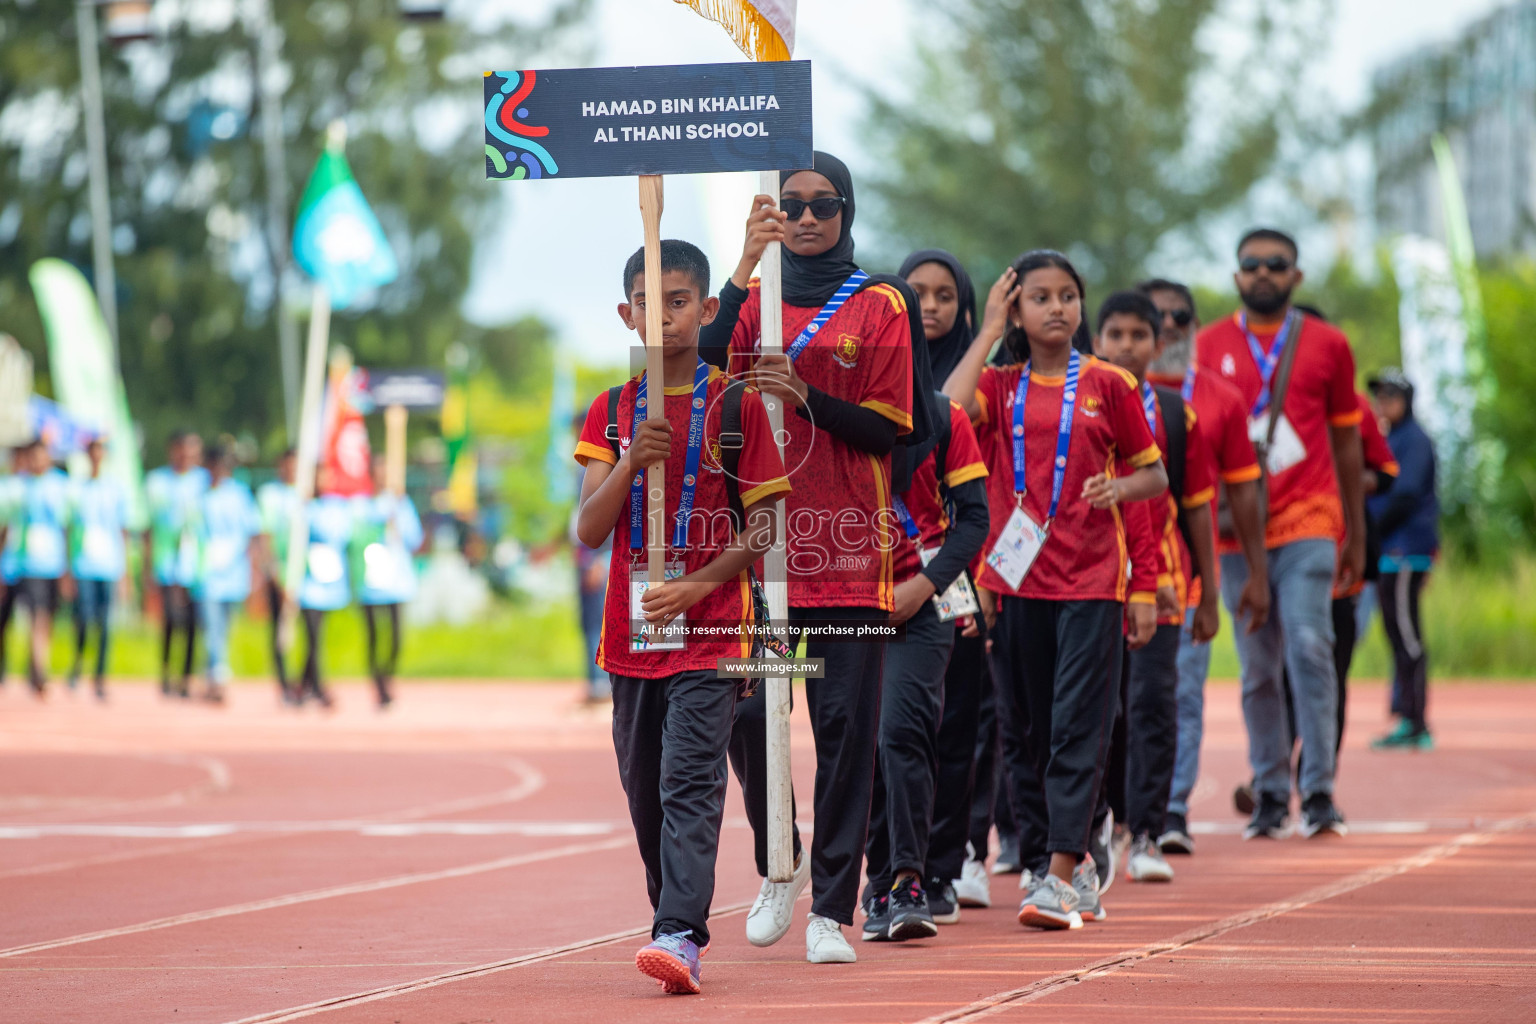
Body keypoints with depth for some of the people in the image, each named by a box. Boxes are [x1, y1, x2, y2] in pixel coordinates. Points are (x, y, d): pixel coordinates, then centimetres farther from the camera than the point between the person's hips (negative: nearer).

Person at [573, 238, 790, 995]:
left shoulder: (737, 406, -1)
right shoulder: (611, 413, 10)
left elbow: (763, 527, -2)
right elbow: (587, 531, 1)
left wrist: (694, 586, -15)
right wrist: (631, 462, -16)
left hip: (710, 628, -4)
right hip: (632, 633, 5)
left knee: (690, 783, -16)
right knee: (645, 792, 10)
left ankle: (678, 936, -23)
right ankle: (678, 920, 24)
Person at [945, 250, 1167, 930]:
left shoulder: (1108, 386, 5)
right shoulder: (1000, 387, 8)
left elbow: (1154, 474, 10)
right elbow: (948, 409, -14)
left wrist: (1121, 487, -12)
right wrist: (989, 331, -6)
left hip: (1091, 580, -3)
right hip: (1016, 579, 3)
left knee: (1077, 728, -10)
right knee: (1028, 732, 7)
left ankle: (1059, 876, -14)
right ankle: (1071, 865, 20)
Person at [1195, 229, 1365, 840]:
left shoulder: (1327, 345, 8)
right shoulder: (1210, 346, 9)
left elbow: (1346, 444, 13)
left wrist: (1356, 536, 13)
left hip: (1307, 525, -2)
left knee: (1309, 649, -14)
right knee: (1257, 669, 4)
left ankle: (1319, 793, -11)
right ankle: (1270, 795, 10)